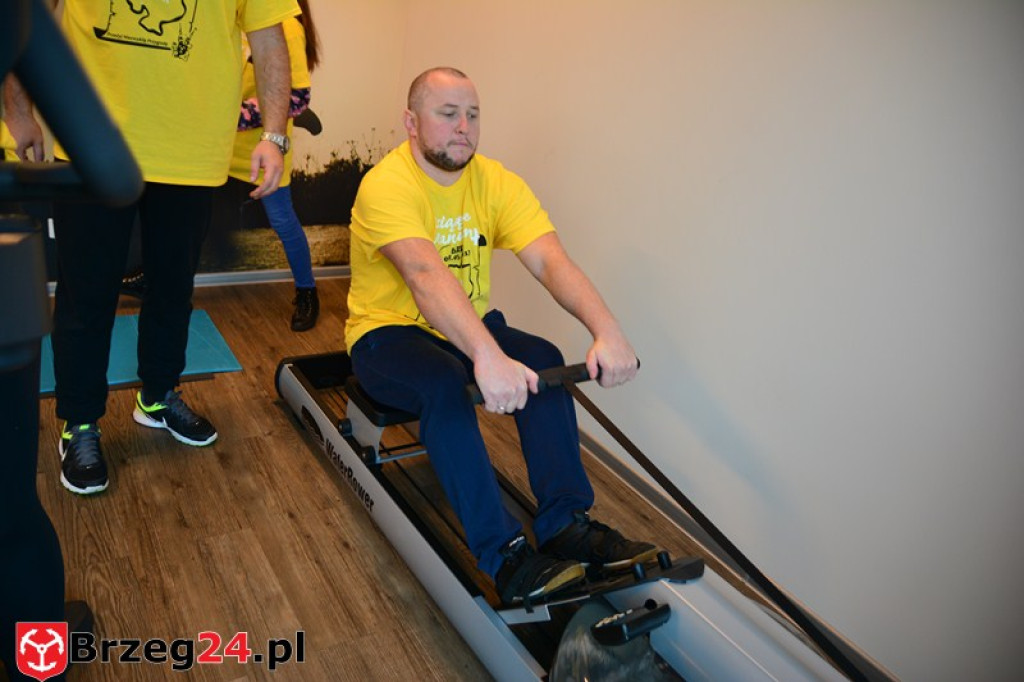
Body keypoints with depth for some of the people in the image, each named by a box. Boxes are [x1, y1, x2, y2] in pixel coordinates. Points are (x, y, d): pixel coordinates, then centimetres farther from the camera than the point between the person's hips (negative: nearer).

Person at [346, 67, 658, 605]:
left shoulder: (496, 182, -5)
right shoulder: (387, 184, -20)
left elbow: (552, 262, -20)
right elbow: (426, 275, -39)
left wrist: (606, 330, -38)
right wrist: (489, 357, -55)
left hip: (470, 326, 5)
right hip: (387, 334, -5)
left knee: (542, 360, -22)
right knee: (445, 385, -35)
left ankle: (565, 523, -18)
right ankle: (503, 555, -30)